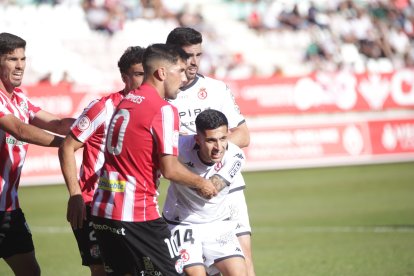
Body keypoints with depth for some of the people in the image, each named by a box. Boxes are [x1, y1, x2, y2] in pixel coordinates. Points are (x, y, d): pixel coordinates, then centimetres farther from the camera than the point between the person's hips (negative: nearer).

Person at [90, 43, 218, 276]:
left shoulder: (125, 102, 15)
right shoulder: (164, 110, -11)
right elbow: (169, 169, -14)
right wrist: (201, 183, 1)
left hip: (103, 211, 8)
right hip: (138, 215, -8)